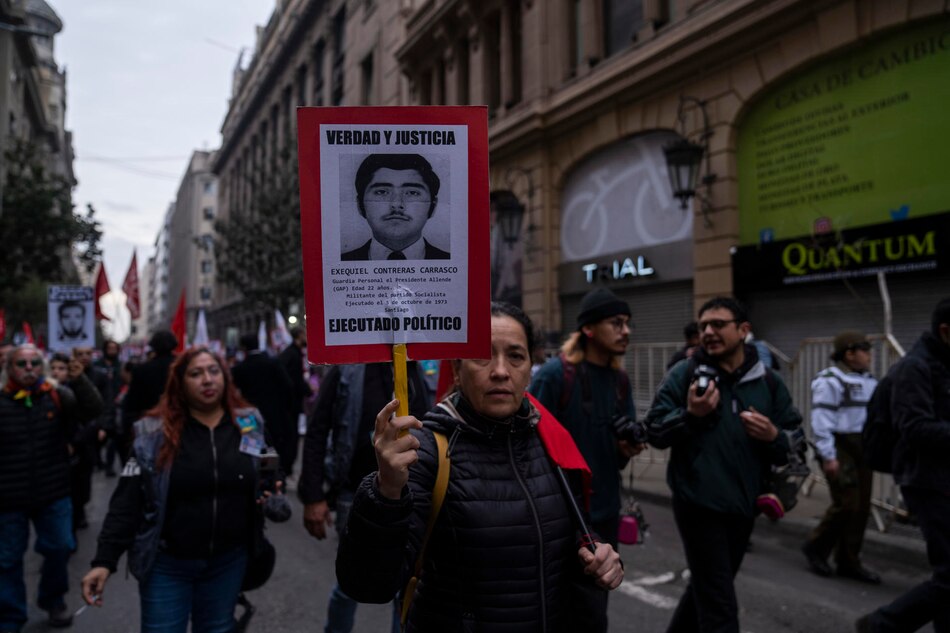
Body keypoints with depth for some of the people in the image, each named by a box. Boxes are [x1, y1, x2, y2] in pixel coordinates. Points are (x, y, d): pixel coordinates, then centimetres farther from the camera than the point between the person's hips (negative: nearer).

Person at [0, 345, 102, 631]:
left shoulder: (58, 396, -3)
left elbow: (92, 411, -16)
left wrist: (80, 381, -31)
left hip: (53, 495, 2)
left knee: (60, 548, 13)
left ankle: (53, 599, 38)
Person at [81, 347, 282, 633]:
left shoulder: (250, 425, -2)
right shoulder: (153, 433, -9)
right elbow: (127, 500, -9)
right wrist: (104, 561, -13)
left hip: (228, 561, 3)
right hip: (167, 563, -2)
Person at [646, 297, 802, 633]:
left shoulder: (768, 382, 3)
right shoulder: (684, 373, -6)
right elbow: (655, 432, -7)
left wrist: (773, 437, -15)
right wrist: (690, 414, -23)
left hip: (743, 505, 5)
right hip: (698, 504, -4)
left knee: (706, 588, 22)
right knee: (719, 603, -2)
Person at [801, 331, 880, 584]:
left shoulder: (869, 381, 16)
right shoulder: (830, 381, -11)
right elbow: (821, 421, -15)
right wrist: (828, 456, -19)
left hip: (862, 449, 8)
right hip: (840, 448, -8)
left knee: (861, 507, 8)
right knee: (847, 504, -10)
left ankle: (849, 562, 18)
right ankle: (816, 547, 11)